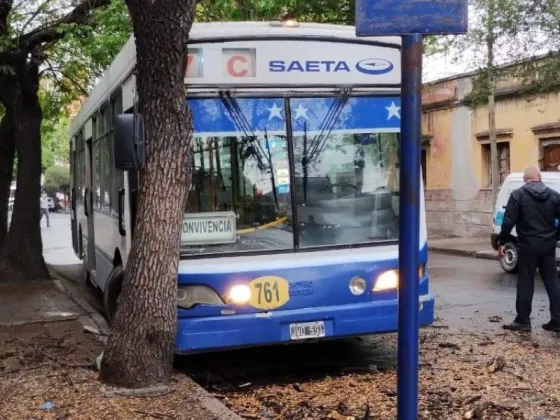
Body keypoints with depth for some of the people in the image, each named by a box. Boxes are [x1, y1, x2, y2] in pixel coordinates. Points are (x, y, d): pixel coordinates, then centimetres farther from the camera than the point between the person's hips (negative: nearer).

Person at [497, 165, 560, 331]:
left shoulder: (518, 195, -5)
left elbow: (508, 222, -10)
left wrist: (501, 242, -4)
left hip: (528, 246, -4)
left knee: (525, 283, 2)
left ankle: (523, 321, 5)